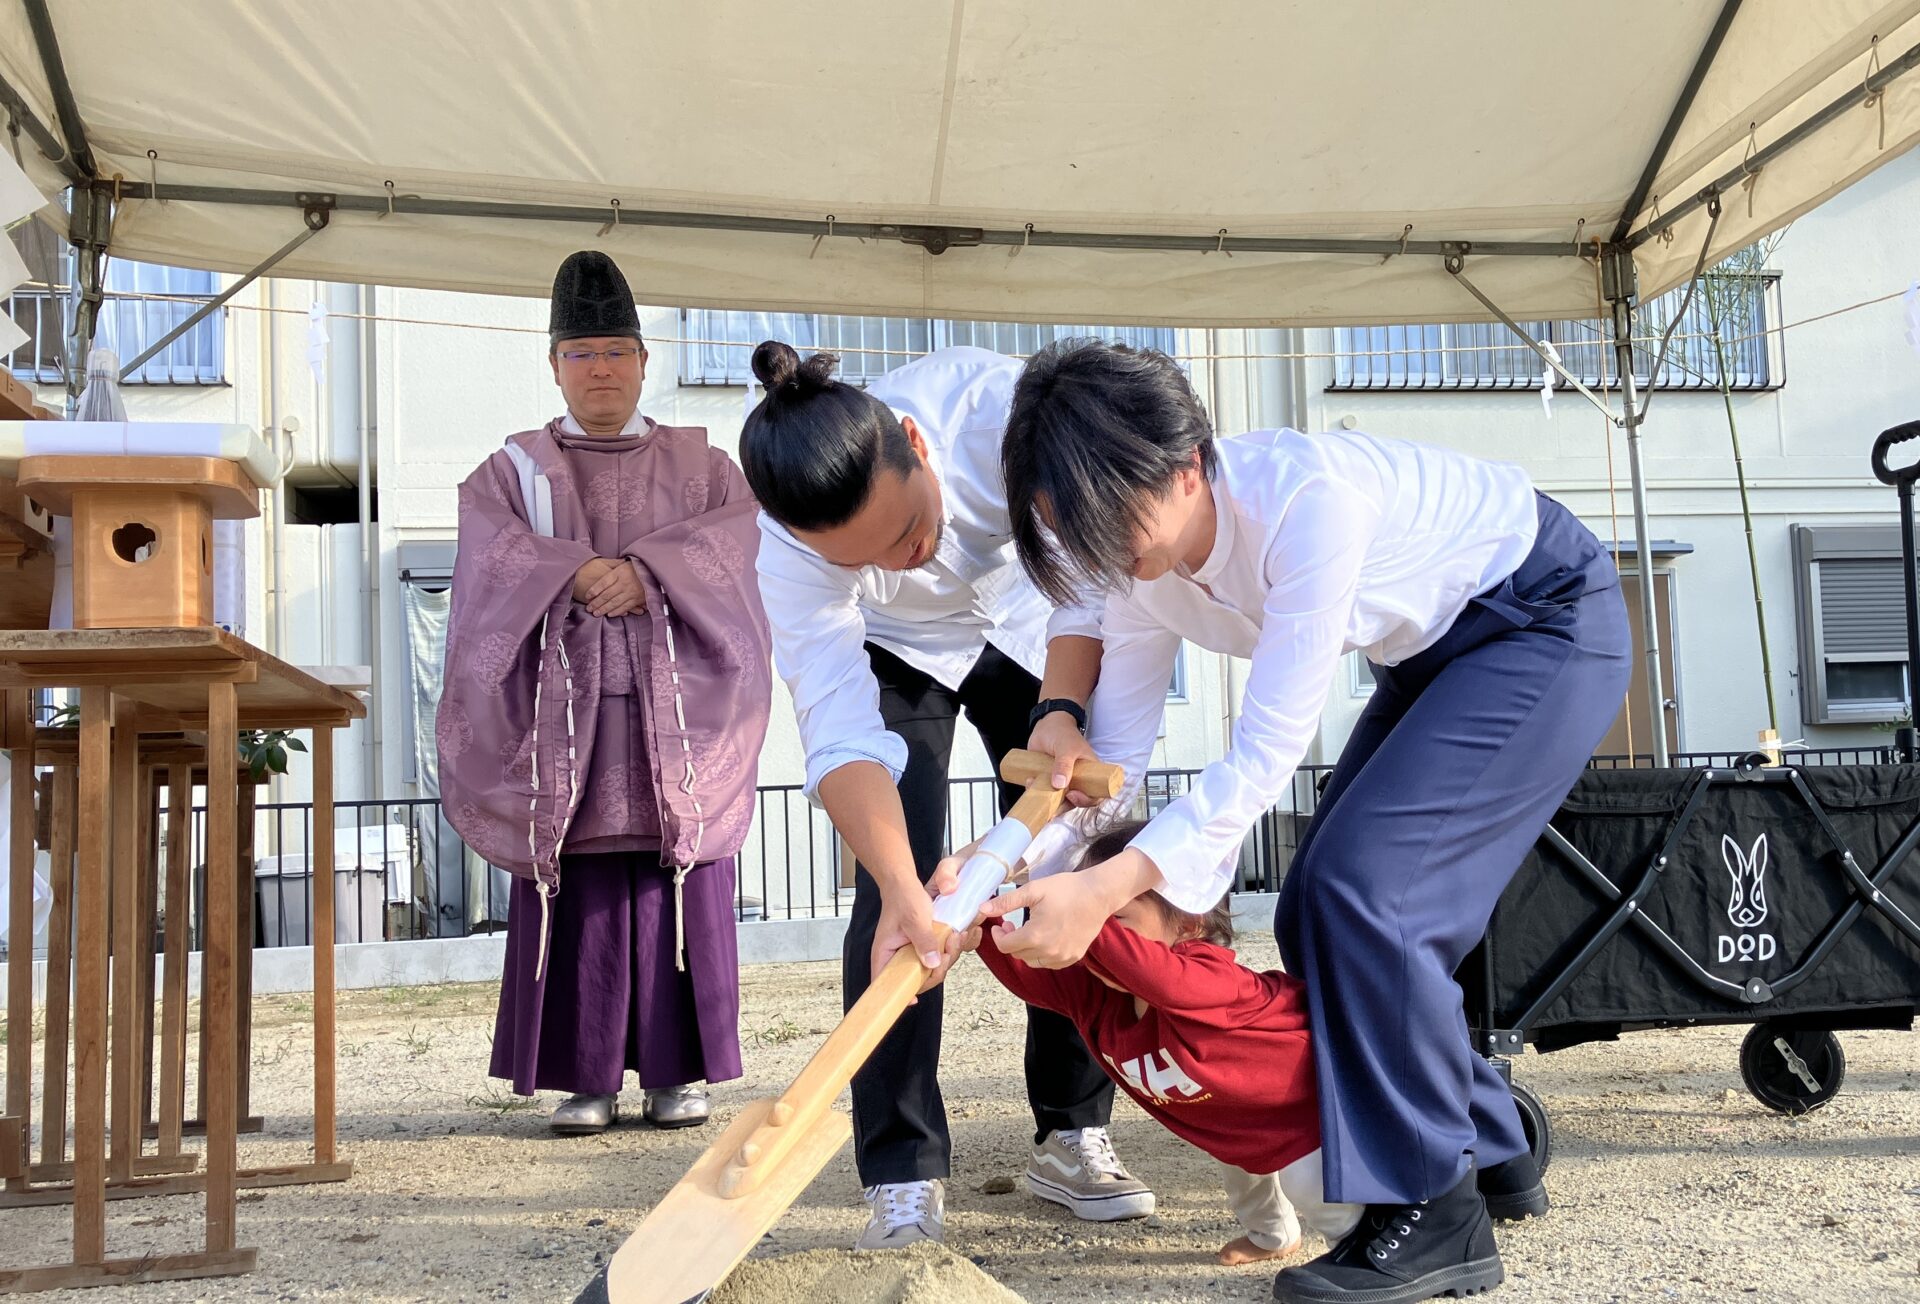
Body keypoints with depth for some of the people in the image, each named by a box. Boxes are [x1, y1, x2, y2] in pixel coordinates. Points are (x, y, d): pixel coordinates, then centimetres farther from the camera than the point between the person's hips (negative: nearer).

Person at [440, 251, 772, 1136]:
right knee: (576, 894, -2)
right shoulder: (514, 471, 14)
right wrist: (581, 577, -19)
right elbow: (494, 553, -5)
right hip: (563, 715, 0)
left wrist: (647, 573, -18)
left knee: (678, 890, -1)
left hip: (677, 716, 0)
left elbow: (732, 534, -4)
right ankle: (584, 1074, 5)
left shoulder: (701, 466, 15)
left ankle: (675, 1071, 6)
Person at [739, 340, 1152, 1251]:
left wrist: (1060, 709, -45)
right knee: (894, 885, -17)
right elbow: (842, 738, -42)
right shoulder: (790, 553, -37)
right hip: (891, 658, -1)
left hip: (1027, 632, 2)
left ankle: (1071, 1135, 12)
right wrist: (902, 888, -55)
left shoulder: (993, 401, -39)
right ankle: (904, 1175, -8)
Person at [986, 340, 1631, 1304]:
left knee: (1359, 883, -21)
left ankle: (1434, 1214, -9)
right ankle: (1489, 1156, 21)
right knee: (1315, 917, 2)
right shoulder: (1146, 563, -11)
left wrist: (1107, 887, -42)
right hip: (1436, 651, 8)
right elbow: (1111, 753, -6)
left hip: (1548, 619, -8)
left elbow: (1267, 753, -35)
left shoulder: (1305, 499, -36)